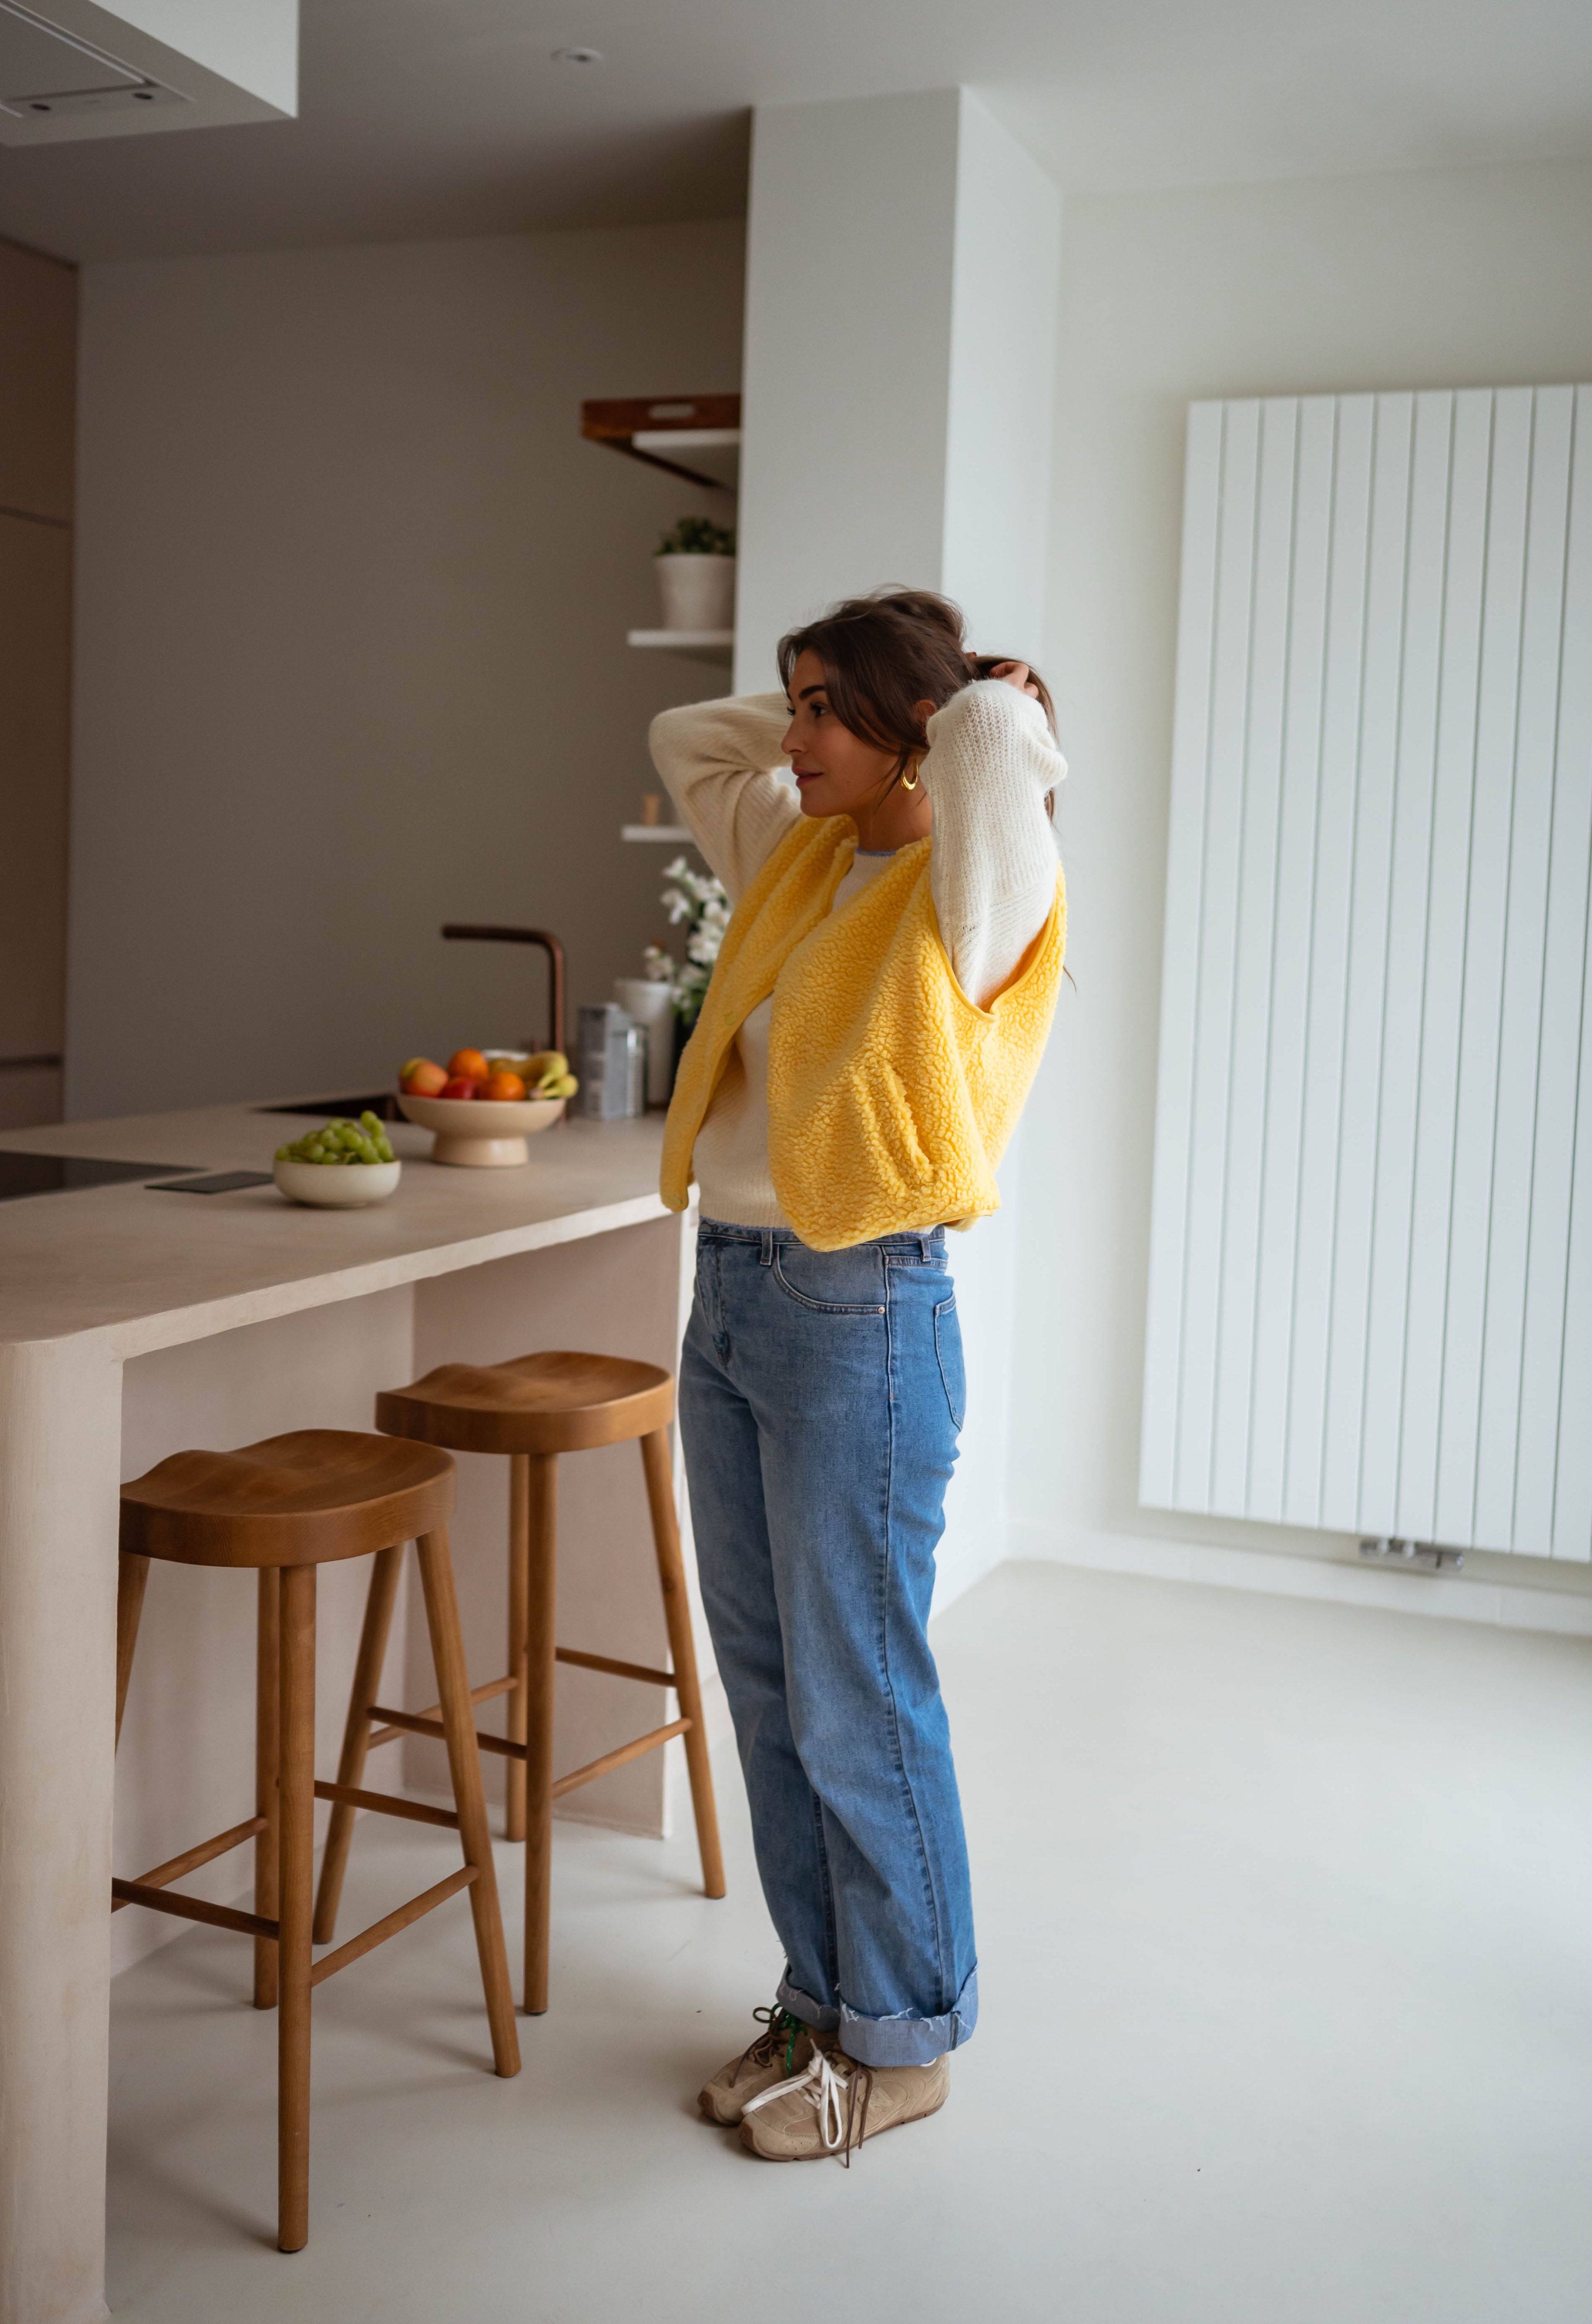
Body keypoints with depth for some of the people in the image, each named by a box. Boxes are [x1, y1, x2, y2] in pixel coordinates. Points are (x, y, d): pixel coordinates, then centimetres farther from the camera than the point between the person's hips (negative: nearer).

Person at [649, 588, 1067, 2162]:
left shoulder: (966, 902, -10)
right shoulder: (798, 863, 12)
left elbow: (1005, 734, -28)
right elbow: (682, 740, 27)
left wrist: (988, 707, -6)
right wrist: (816, 715, 15)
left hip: (859, 1315, -8)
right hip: (731, 1293, 8)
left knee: (857, 1701, 3)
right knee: (767, 1684, 16)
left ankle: (902, 2039, 22)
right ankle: (824, 1996, 33)